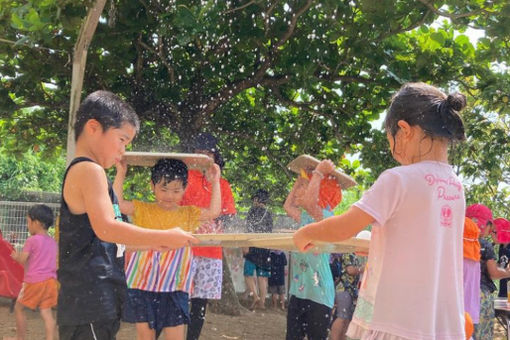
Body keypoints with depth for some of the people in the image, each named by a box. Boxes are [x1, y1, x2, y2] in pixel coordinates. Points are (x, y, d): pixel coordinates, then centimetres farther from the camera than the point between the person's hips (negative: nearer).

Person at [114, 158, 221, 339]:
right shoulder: (143, 210, 5)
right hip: (142, 284, 0)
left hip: (174, 287, 1)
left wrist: (215, 182, -1)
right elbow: (118, 204, -6)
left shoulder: (188, 214, 8)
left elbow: (213, 212, -2)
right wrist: (120, 174, -5)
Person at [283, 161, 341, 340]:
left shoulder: (325, 216, -12)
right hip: (299, 291, 9)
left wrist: (318, 173, -20)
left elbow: (309, 201, -32)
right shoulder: (305, 217, 13)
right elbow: (288, 205, 31)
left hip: (318, 294, -9)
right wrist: (300, 179, 27)